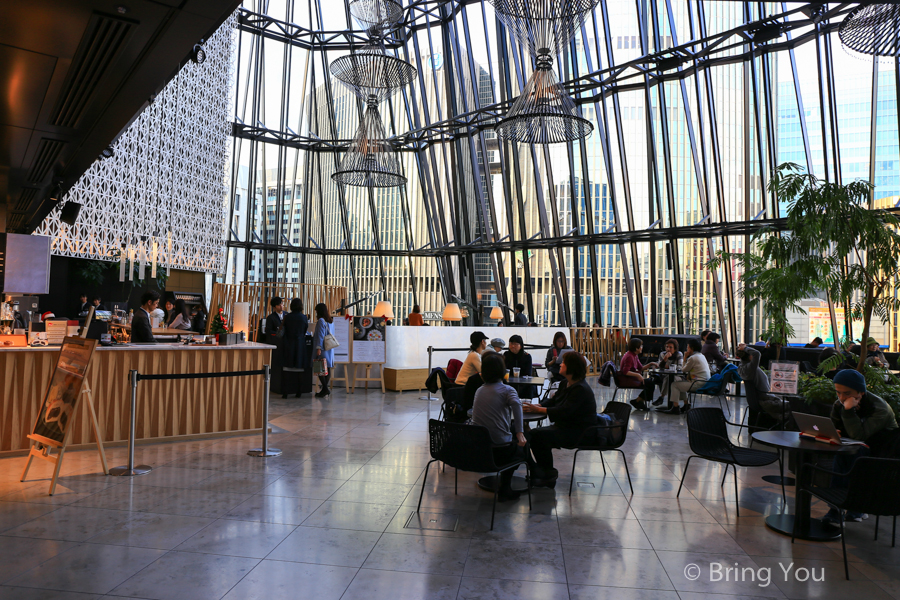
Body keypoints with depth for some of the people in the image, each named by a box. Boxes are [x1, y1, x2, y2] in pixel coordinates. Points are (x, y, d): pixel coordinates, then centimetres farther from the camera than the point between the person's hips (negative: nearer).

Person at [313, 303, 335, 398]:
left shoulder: (321, 321, -11)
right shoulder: (331, 321, 12)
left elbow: (320, 336, -15)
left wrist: (318, 348, -16)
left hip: (323, 349, -8)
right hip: (330, 348, 8)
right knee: (327, 368, 8)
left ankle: (325, 389, -11)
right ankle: (325, 389, 12)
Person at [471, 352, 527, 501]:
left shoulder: (479, 390, 14)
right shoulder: (507, 390, -4)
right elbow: (516, 403, -25)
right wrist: (520, 432, -26)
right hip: (499, 449, -6)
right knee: (521, 448, 25)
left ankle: (505, 489, 32)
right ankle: (504, 489, 25)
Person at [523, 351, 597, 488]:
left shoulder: (581, 389, -21)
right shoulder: (565, 383, 10)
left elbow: (564, 412, -26)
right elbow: (553, 401, 11)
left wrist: (538, 410, -23)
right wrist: (536, 406, -7)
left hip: (579, 433, -9)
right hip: (566, 426, 10)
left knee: (538, 435, -21)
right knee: (533, 434, -6)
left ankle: (548, 475, -4)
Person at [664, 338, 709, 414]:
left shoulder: (692, 358, -15)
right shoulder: (702, 356, 15)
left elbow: (683, 370, -5)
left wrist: (685, 358, 1)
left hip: (698, 384, -10)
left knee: (674, 385, -2)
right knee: (682, 383, 27)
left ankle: (675, 408, -2)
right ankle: (686, 405, 26)